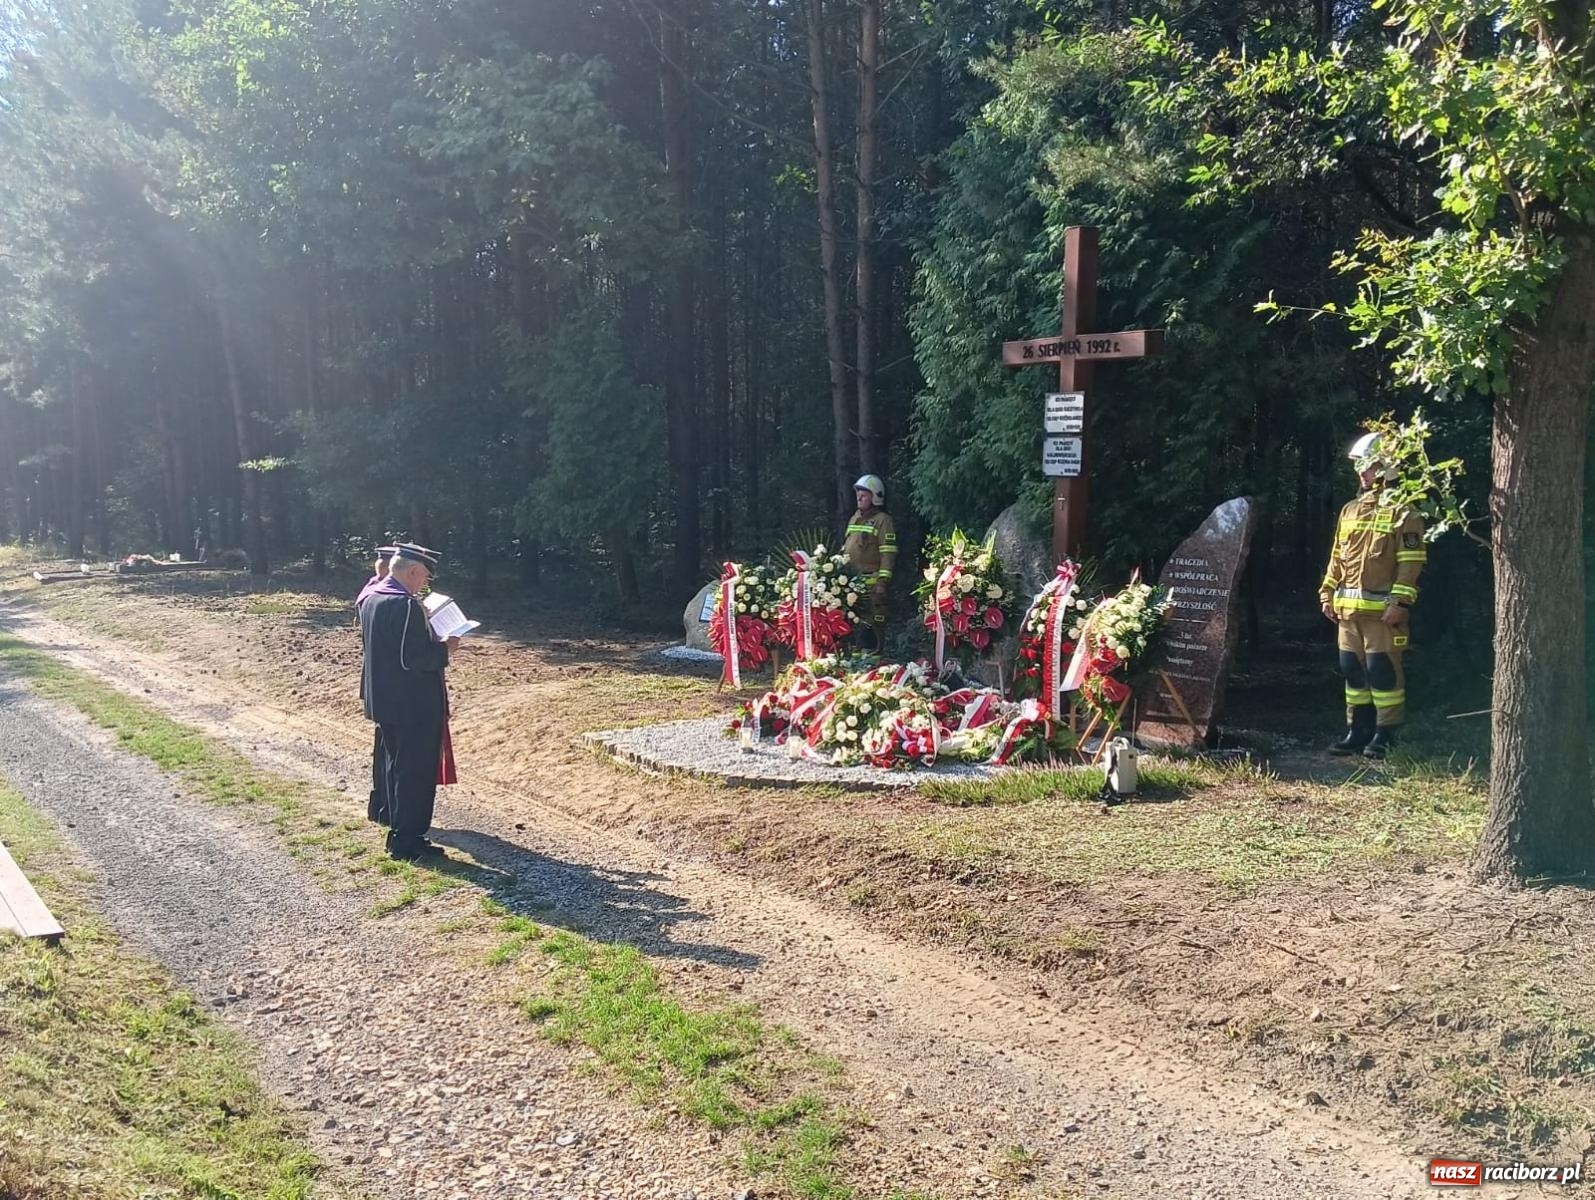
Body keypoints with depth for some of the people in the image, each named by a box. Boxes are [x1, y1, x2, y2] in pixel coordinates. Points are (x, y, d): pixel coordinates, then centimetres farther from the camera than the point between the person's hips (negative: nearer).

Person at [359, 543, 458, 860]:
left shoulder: (370, 598, 7)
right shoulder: (407, 605, -23)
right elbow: (414, 658, -27)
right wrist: (445, 647, -12)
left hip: (383, 700, 10)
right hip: (414, 705, -9)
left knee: (396, 767, 18)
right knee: (417, 772, 1)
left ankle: (399, 833, 27)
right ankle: (407, 842, 7)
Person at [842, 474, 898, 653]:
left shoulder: (882, 520, -5)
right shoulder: (854, 519, 18)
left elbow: (888, 554, -11)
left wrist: (883, 582, -17)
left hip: (873, 582, -7)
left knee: (875, 624, -8)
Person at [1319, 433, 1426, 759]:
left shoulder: (1403, 512, -4)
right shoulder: (1350, 510, 16)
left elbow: (1411, 562, -10)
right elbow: (1337, 557, 20)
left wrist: (1400, 602, -17)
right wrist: (1327, 593, 13)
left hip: (1381, 608, -7)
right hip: (1347, 607, 7)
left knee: (1382, 669, -5)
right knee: (1353, 669, 10)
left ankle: (1385, 735, 4)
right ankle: (1358, 731, 18)